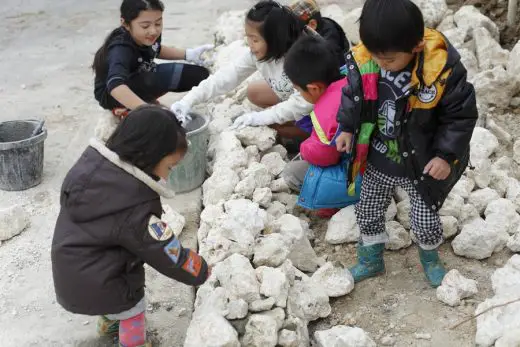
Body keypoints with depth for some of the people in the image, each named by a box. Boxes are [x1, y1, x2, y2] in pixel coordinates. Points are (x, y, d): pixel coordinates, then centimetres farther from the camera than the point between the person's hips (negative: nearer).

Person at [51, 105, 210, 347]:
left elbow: (66, 197, 10)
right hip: (94, 286, -8)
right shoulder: (135, 206, -33)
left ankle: (109, 323, 61)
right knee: (132, 311, 16)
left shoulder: (90, 162, -10)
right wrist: (201, 272, -8)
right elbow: (170, 256, -25)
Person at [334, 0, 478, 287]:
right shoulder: (363, 59, -18)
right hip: (377, 161, 3)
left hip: (421, 166, -3)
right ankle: (371, 260, 45)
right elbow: (353, 96, 3)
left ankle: (430, 259, 46)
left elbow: (461, 115, -16)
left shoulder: (442, 69, -29)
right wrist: (347, 129, -2)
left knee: (425, 221, 13)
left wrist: (446, 155, -19)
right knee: (368, 213, 18)